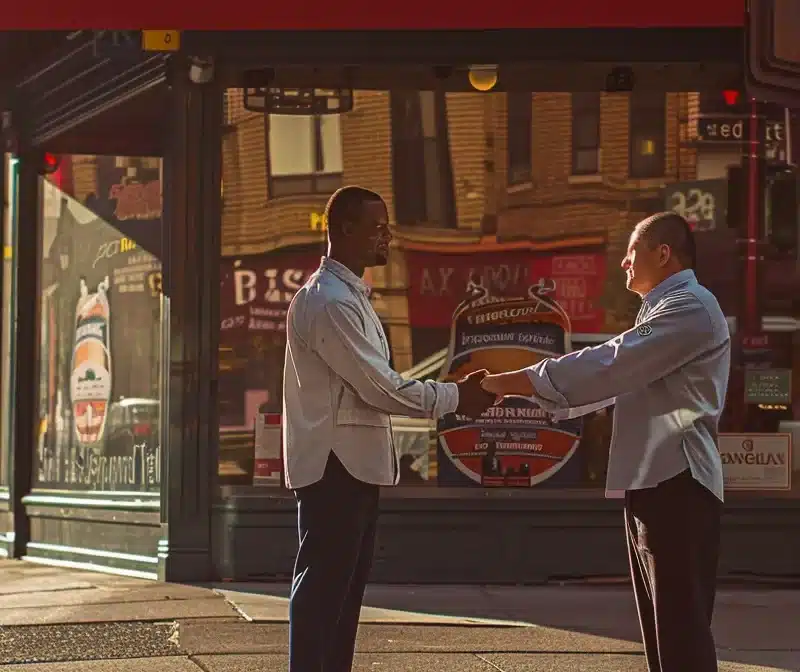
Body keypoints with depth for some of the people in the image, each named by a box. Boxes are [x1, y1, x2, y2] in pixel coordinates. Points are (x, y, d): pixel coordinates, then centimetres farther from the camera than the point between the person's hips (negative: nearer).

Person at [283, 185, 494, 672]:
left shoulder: (351, 295, 17)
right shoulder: (328, 301, -17)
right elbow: (378, 388, -19)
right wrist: (454, 397, -10)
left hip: (356, 464, 10)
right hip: (335, 464, -10)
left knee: (346, 586, 14)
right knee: (322, 587, -7)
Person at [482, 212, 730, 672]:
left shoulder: (691, 308, -13)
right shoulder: (667, 309, 24)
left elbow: (608, 366, -20)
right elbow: (618, 377, 21)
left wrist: (505, 383, -16)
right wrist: (517, 390, 11)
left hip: (676, 483, -11)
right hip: (656, 481, 11)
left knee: (681, 626, -9)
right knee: (665, 624, 14)